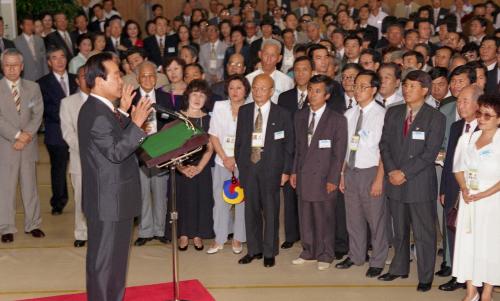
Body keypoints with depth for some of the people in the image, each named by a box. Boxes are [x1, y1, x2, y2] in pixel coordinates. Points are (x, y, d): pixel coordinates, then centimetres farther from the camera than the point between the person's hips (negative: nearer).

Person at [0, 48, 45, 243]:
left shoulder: (33, 87, 8)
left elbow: (38, 114, 1)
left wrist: (26, 135, -12)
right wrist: (17, 135, -16)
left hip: (29, 145, 3)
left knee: (30, 186, 9)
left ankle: (32, 224, 19)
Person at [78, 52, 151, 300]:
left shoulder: (101, 108, 10)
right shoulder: (96, 114, -22)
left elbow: (117, 139, 15)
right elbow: (115, 152, -26)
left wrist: (123, 112, 11)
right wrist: (136, 123, -26)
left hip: (113, 198, 10)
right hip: (109, 200, -10)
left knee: (114, 257, 22)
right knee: (105, 260, 3)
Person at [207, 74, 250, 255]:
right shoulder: (219, 107, 4)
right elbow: (213, 135, 3)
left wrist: (235, 159, -9)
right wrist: (225, 158, -6)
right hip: (222, 161, 2)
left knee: (242, 200, 3)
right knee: (220, 200, 4)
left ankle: (238, 239, 17)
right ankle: (219, 239, 15)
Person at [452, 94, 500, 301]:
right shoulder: (467, 138, 6)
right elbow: (459, 167, 12)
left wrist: (483, 195, -15)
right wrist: (464, 189, -4)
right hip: (468, 200, 5)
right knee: (467, 243, 7)